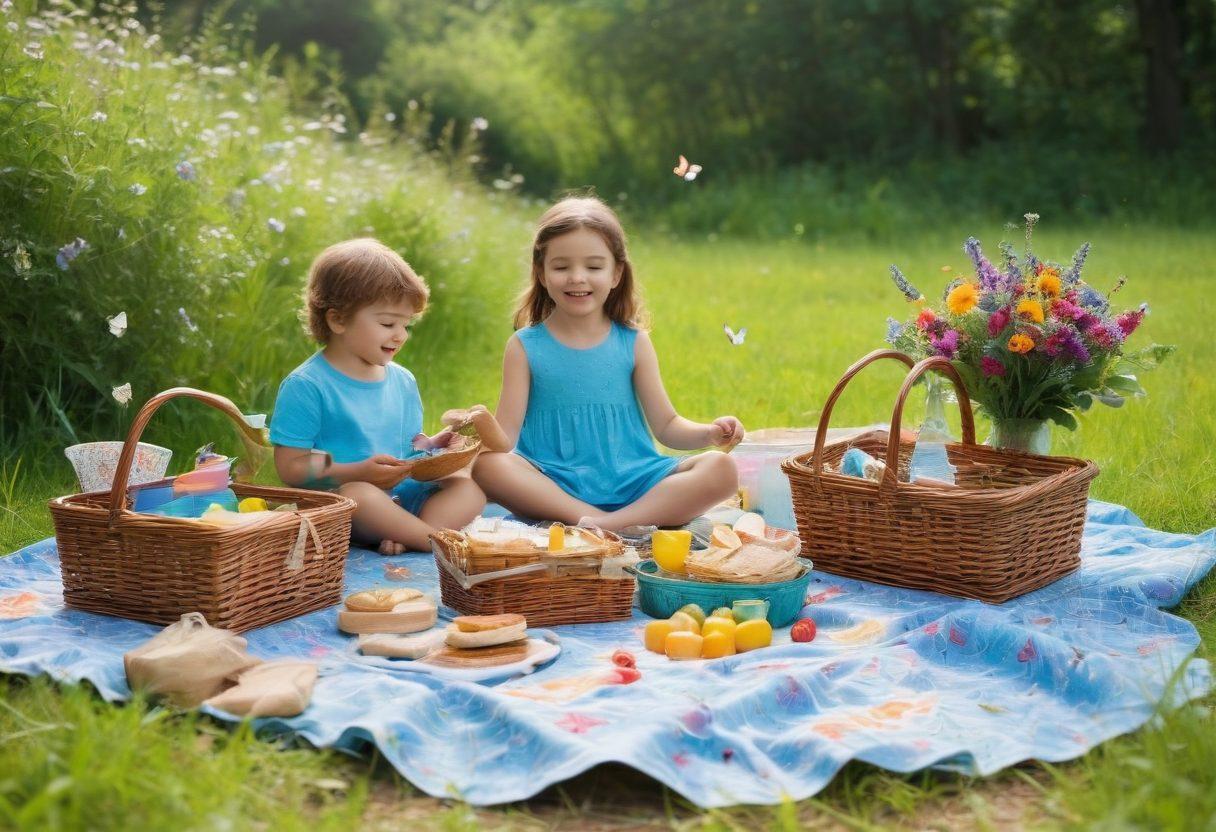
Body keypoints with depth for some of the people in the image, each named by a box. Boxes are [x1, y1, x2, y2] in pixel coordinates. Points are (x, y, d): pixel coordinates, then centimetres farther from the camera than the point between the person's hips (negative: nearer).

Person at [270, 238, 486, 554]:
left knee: (468, 486, -10)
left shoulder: (403, 381, 14)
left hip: (400, 498, 7)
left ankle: (407, 536, -33)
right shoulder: (306, 386, -8)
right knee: (357, 494, -39)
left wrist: (434, 445, -3)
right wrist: (358, 473, -22)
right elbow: (290, 467, -12)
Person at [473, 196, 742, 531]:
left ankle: (613, 524, -35)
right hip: (553, 485, -2)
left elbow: (666, 425, 9)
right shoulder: (525, 346, 4)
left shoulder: (633, 342, 8)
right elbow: (506, 433, 0)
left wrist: (709, 433, -11)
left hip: (631, 480, 2)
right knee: (486, 466, -31)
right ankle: (595, 521, -33)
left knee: (721, 469, -22)